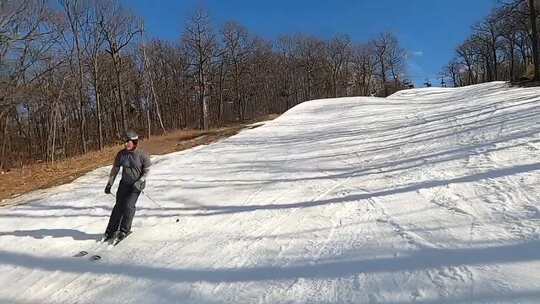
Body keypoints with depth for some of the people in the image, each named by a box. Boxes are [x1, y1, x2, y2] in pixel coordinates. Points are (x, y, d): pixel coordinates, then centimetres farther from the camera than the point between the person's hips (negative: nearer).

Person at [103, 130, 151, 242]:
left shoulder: (142, 155, -14)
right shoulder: (121, 154, -3)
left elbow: (147, 171, -7)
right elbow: (115, 169, 6)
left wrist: (140, 181, -19)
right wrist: (109, 184, 6)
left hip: (137, 185, -3)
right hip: (124, 183, 4)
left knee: (129, 205, -12)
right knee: (119, 206, 0)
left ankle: (125, 230, 6)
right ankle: (111, 231, 12)